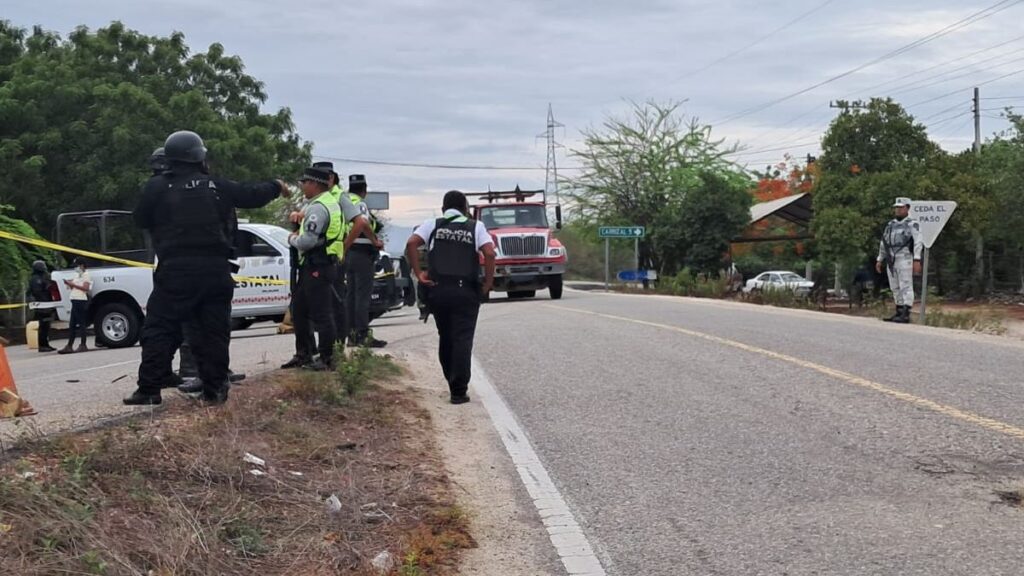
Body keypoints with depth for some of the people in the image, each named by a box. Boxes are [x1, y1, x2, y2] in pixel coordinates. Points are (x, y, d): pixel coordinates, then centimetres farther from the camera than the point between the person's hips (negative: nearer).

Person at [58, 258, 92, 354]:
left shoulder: (86, 275, -3)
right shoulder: (77, 275, 23)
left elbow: (85, 288, -15)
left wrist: (73, 284, -15)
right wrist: (69, 283, 4)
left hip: (81, 301, -9)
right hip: (75, 301, 9)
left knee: (81, 324, -7)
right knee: (72, 325, 6)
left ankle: (83, 345, -5)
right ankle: (69, 346, 6)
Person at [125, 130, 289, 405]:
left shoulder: (157, 187, -1)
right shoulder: (217, 186, 4)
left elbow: (141, 220, 8)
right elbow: (251, 195, 14)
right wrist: (276, 186, 33)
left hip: (174, 271, -2)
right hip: (215, 270, 2)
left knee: (159, 330, 3)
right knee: (214, 331, 9)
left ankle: (149, 389, -2)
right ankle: (214, 389, 10)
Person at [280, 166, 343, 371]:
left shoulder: (318, 208, -17)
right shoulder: (331, 203, 16)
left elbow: (307, 241, -24)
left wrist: (292, 239, -4)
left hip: (317, 267, -11)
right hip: (319, 266, 11)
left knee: (321, 314, -5)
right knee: (299, 311, 17)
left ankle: (327, 359, 1)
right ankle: (303, 354, 24)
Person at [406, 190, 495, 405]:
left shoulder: (433, 225, 10)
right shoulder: (475, 227, 7)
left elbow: (411, 244, -6)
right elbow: (489, 253, -8)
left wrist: (419, 273, -2)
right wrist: (488, 283, -1)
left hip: (438, 289, 2)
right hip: (466, 290, -2)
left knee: (445, 338, 17)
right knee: (462, 340, -1)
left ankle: (453, 383, 26)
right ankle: (458, 391, -7)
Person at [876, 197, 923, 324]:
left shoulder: (912, 224, -2)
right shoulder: (890, 225, 18)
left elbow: (918, 243, -11)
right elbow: (883, 243, 22)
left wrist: (917, 260, -20)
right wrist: (880, 260, 17)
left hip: (905, 259, -7)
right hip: (891, 260, 7)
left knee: (906, 287, -9)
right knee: (895, 288, 9)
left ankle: (906, 315, -12)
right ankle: (899, 312, 14)